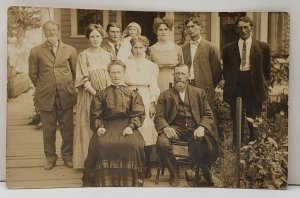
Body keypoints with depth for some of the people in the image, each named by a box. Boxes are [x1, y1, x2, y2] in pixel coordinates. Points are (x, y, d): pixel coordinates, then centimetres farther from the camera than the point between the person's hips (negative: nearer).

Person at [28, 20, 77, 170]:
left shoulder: (70, 50, 4)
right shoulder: (36, 51, 2)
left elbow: (75, 71, 12)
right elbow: (33, 74, 10)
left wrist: (68, 86, 11)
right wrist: (42, 88, 10)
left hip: (66, 96, 0)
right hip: (45, 96, 0)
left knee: (67, 128, 6)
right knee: (48, 129, 7)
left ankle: (67, 155, 23)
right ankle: (50, 157, 22)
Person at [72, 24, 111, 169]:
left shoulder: (107, 55, 11)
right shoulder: (83, 55, -2)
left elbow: (110, 77, 12)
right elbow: (84, 79, -8)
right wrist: (96, 94, -16)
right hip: (89, 95, -4)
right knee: (89, 127, -2)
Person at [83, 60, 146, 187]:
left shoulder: (132, 93, 16)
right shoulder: (102, 95, 20)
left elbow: (139, 114, 5)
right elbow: (95, 115, 13)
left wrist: (131, 126, -12)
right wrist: (99, 127, -8)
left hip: (127, 125, -1)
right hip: (107, 125, 1)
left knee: (132, 144, -33)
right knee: (101, 144, -31)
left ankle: (129, 182, -18)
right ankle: (104, 182, -18)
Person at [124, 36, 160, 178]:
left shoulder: (152, 66, 10)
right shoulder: (126, 64, 10)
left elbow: (153, 86, 7)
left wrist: (153, 104, -1)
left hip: (146, 101, 0)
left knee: (147, 131, -5)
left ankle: (146, 167, 3)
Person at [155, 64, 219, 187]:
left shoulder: (199, 93, 16)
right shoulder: (165, 95, 14)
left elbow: (208, 115, 10)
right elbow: (159, 117, 5)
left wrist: (202, 127, -12)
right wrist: (166, 127, -19)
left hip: (194, 129, 0)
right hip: (175, 129, 0)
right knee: (162, 142, -32)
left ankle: (206, 172, 6)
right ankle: (174, 174, -5)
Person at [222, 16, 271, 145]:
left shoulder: (263, 47, 4)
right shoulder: (228, 49, 6)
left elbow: (267, 69, 10)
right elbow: (225, 71, 13)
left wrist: (261, 83, 6)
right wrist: (230, 84, 7)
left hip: (255, 90, -1)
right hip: (235, 90, 1)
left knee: (254, 124, 2)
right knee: (237, 124, 5)